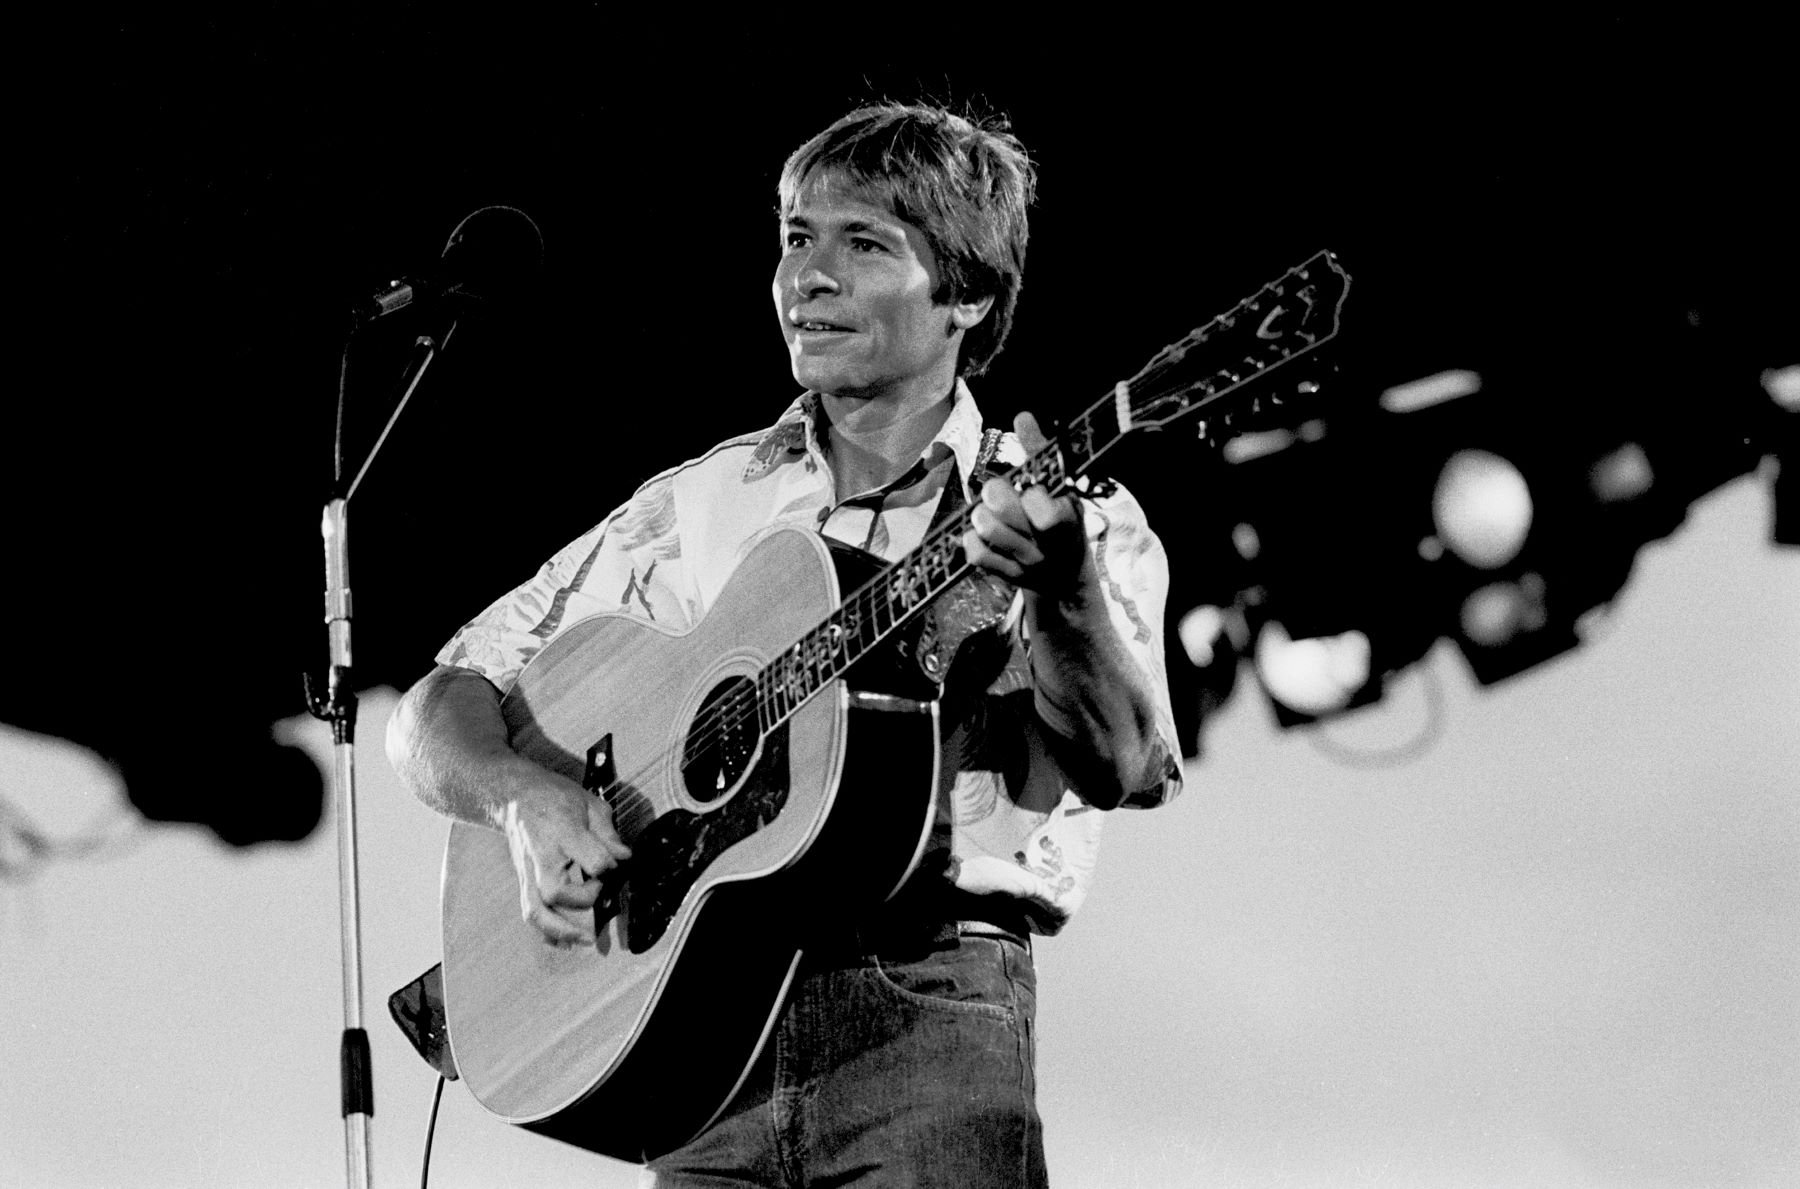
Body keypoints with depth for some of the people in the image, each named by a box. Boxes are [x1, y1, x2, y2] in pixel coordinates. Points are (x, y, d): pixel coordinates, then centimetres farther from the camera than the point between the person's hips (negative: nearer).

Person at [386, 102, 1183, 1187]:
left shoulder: (1077, 519, 6)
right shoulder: (702, 506, 14)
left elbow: (1122, 768, -12)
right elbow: (441, 713, 14)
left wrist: (1060, 589, -31)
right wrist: (527, 799, -8)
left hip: (929, 1013, -3)